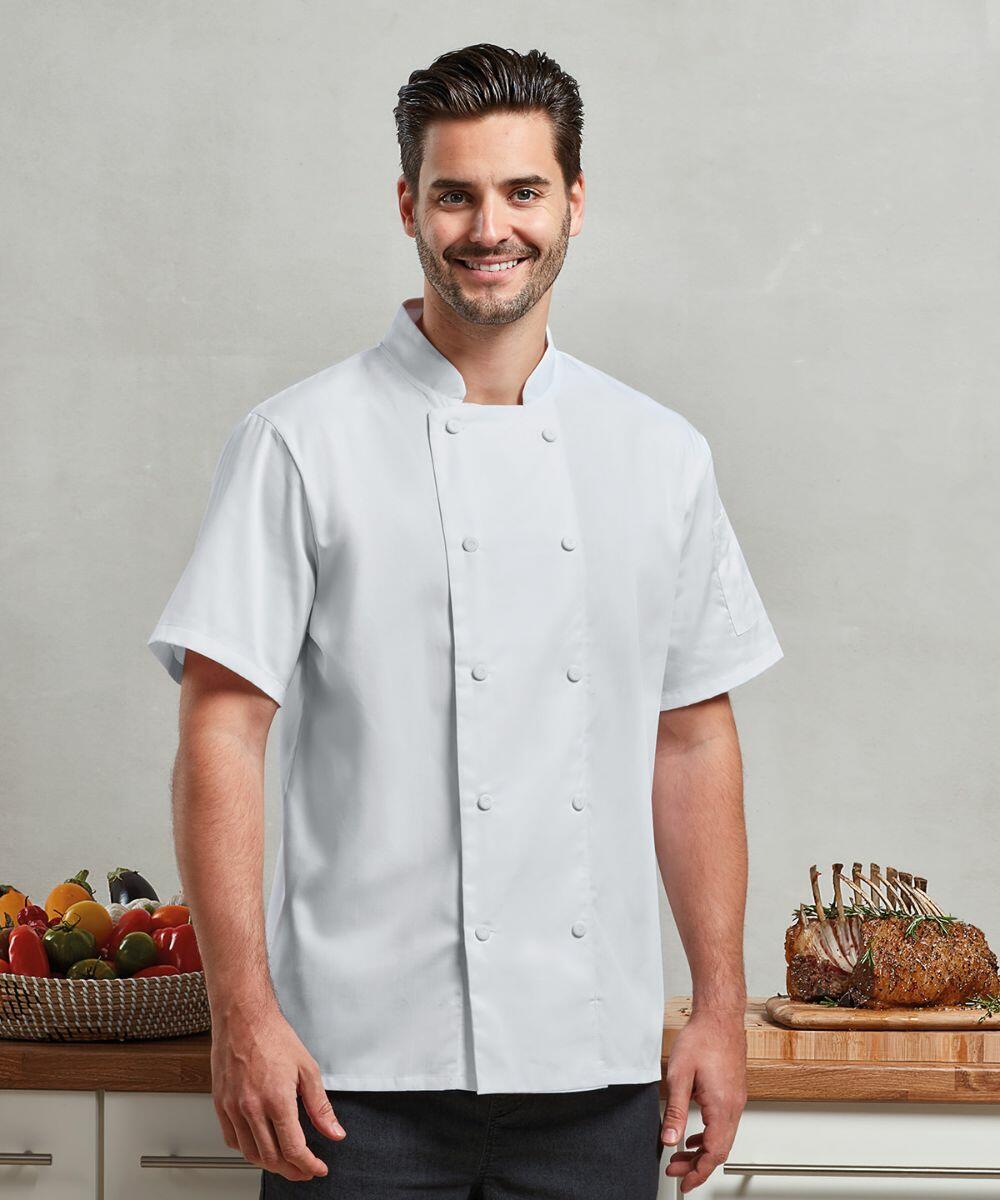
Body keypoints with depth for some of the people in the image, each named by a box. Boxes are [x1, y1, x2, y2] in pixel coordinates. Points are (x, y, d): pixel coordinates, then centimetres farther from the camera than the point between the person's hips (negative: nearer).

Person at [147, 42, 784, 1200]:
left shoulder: (661, 455, 8)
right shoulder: (302, 443, -3)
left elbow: (693, 740, 11)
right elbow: (222, 732, -6)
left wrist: (720, 1010, 9)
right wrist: (243, 1013, -12)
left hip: (597, 1062, 3)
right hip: (365, 1066, -3)